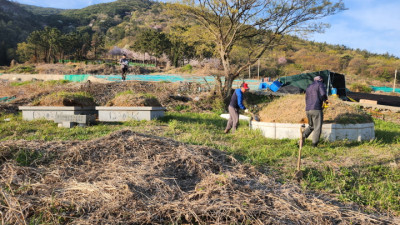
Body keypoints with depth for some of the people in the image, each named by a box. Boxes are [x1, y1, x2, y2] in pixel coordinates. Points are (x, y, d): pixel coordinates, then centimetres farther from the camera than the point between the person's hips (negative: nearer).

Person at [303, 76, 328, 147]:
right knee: (317, 128, 0)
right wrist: (325, 99, 5)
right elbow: (323, 94, -15)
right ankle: (314, 144, -2)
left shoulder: (308, 87, 22)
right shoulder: (320, 84, 2)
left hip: (307, 109, 7)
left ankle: (303, 136, -1)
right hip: (316, 109, -6)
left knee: (311, 126, 21)